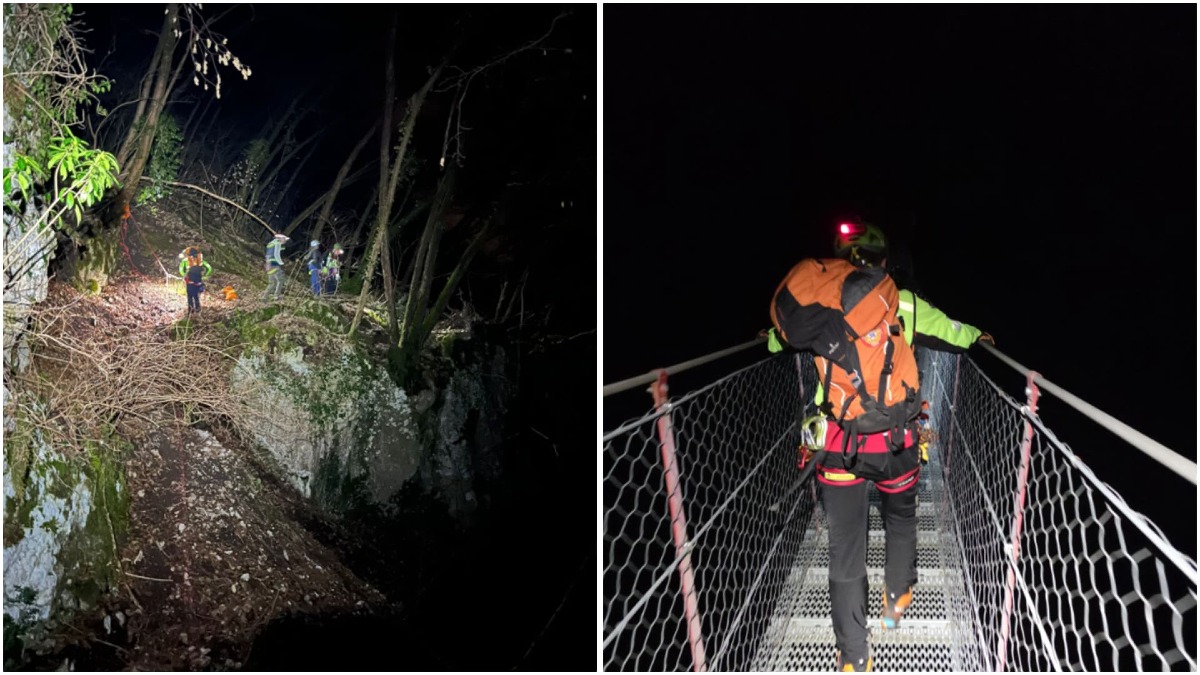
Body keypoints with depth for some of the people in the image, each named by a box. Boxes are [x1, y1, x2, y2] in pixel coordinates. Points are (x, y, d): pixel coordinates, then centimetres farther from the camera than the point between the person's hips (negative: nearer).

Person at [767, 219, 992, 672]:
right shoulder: (906, 306, 3)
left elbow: (778, 340, 20)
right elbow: (954, 334, 21)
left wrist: (770, 338, 45)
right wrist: (980, 336, 44)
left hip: (838, 443, -1)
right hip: (895, 441, 1)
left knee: (845, 548, 6)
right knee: (901, 519, 30)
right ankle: (896, 601, 47)